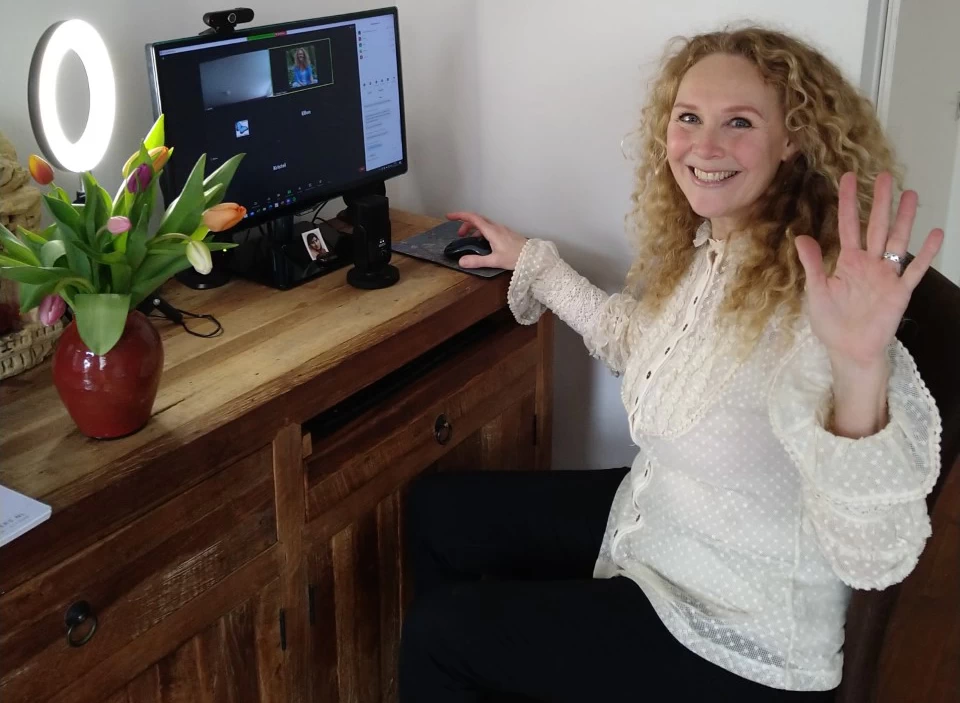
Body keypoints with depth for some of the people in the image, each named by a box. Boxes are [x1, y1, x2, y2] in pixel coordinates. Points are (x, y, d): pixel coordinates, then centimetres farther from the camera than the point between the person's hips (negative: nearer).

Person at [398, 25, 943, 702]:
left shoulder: (811, 303, -31)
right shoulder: (693, 251, -5)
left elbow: (872, 557, -39)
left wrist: (860, 369, -55)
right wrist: (530, 259, 18)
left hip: (740, 644, -8)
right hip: (651, 513, 8)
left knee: (437, 632, -3)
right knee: (437, 506, 17)